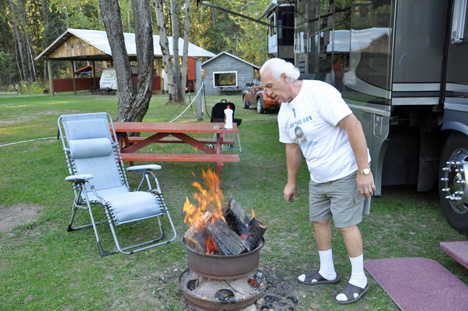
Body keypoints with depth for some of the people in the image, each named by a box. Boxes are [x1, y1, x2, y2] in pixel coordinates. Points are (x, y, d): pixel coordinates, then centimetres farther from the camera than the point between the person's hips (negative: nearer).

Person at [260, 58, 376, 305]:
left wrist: (364, 171, -25)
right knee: (319, 221, 14)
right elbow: (292, 147, 14)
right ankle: (327, 273, 32)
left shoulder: (319, 92, -23)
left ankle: (358, 280, 18)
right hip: (318, 178, 8)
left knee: (346, 224, -1)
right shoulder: (285, 111, 4)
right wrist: (291, 182, 19)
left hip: (346, 173, -8)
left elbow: (353, 126, -25)